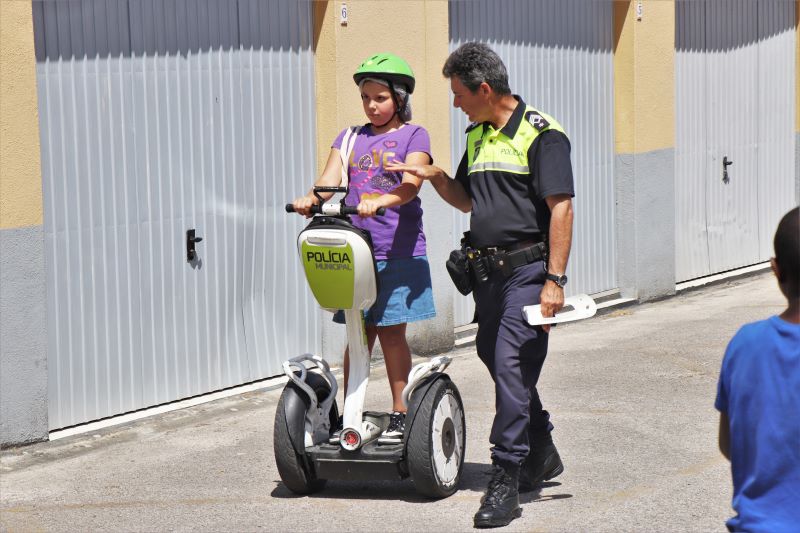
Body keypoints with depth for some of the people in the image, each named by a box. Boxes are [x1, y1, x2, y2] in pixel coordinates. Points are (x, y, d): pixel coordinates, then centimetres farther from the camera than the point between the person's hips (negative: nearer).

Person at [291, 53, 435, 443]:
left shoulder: (413, 136, 1)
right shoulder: (350, 137, 14)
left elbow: (411, 184, -16)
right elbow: (330, 179, 0)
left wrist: (380, 201, -35)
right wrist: (311, 198, -22)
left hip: (398, 253, -4)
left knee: (391, 333, -1)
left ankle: (400, 413, 9)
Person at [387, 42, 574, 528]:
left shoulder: (541, 133, -11)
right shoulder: (477, 136, 15)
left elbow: (561, 208, -15)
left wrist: (555, 279, -20)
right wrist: (435, 176, 6)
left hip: (530, 267, -9)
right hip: (489, 269, 9)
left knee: (511, 364, -13)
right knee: (495, 358, 15)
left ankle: (506, 481, -10)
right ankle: (541, 455, 34)